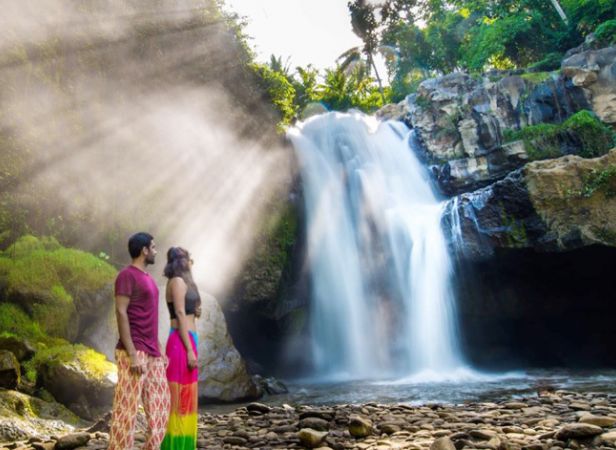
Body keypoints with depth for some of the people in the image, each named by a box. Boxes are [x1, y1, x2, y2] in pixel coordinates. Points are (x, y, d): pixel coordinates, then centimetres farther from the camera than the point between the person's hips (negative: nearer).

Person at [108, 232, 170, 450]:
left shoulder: (147, 277, 17)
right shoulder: (127, 275, -8)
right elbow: (121, 313, -15)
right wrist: (132, 354, -20)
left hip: (152, 354, 9)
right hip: (134, 352, -9)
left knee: (159, 405, 11)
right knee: (127, 408, -5)